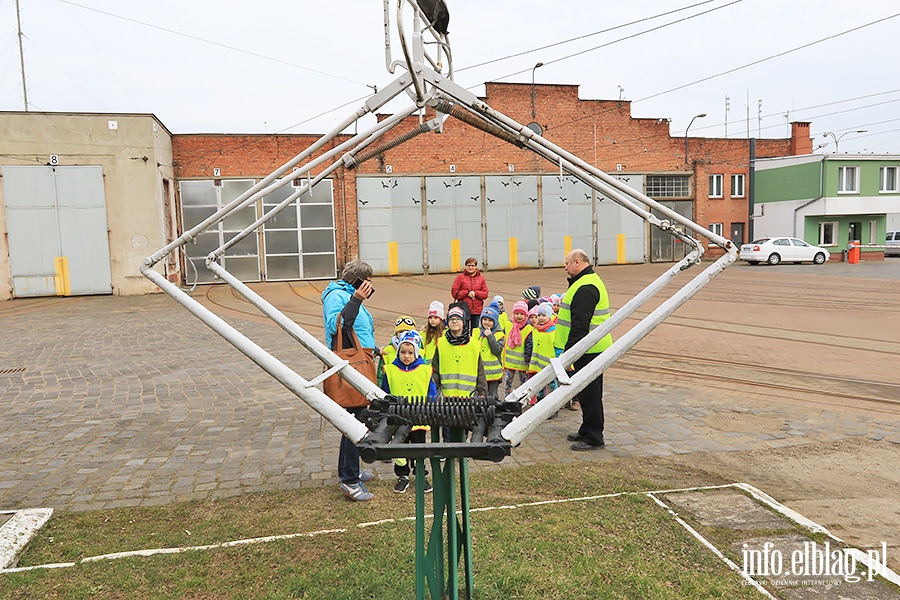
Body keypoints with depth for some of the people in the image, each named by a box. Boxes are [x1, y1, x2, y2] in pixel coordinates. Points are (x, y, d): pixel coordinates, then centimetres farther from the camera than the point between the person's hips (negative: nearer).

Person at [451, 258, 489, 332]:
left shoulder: (481, 278, 9)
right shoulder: (460, 277, 2)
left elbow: (485, 294, 5)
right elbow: (454, 293, -3)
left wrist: (475, 293, -12)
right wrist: (467, 293, -11)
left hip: (477, 310, 2)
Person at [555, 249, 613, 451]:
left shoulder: (585, 288, -19)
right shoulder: (590, 281, 17)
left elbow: (580, 323, -24)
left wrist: (569, 350, -23)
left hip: (587, 350, -11)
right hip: (592, 348, 11)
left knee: (589, 394, -3)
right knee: (589, 393, 18)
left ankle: (593, 437, 5)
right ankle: (587, 431, 29)